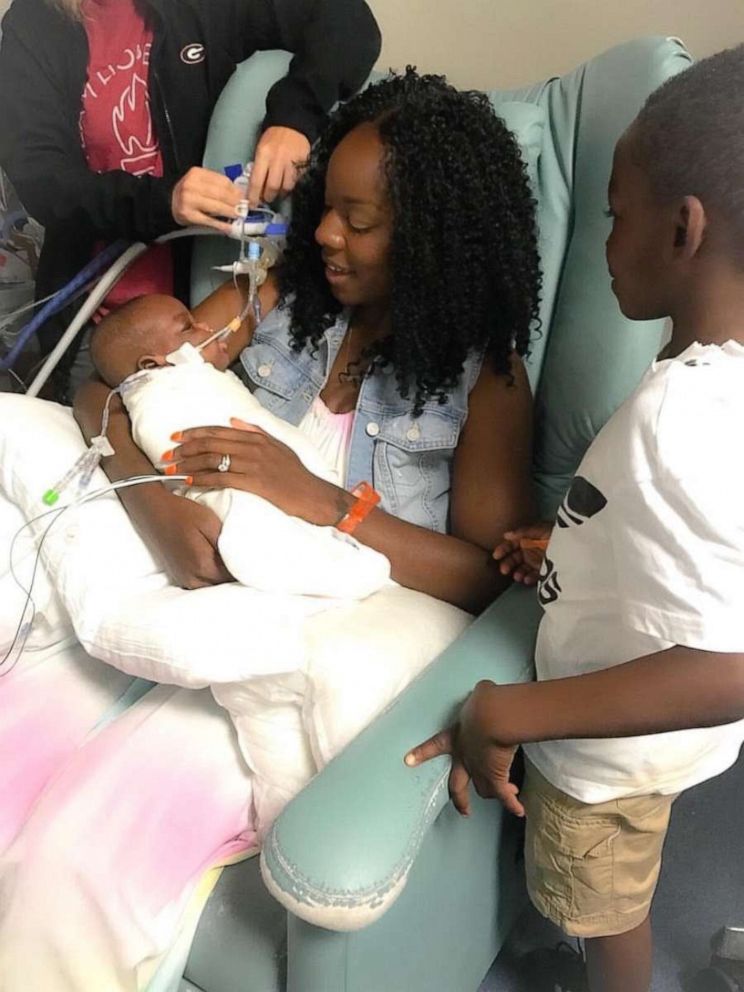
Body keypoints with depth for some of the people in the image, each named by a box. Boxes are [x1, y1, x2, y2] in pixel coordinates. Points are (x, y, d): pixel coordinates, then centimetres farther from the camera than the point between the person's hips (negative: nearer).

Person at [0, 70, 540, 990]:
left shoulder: (483, 375, -6)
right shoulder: (281, 297, 4)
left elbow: (491, 578, -13)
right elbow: (103, 392, 1)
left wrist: (317, 498, -24)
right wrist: (154, 499, -20)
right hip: (202, 590, 5)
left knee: (76, 848, -18)